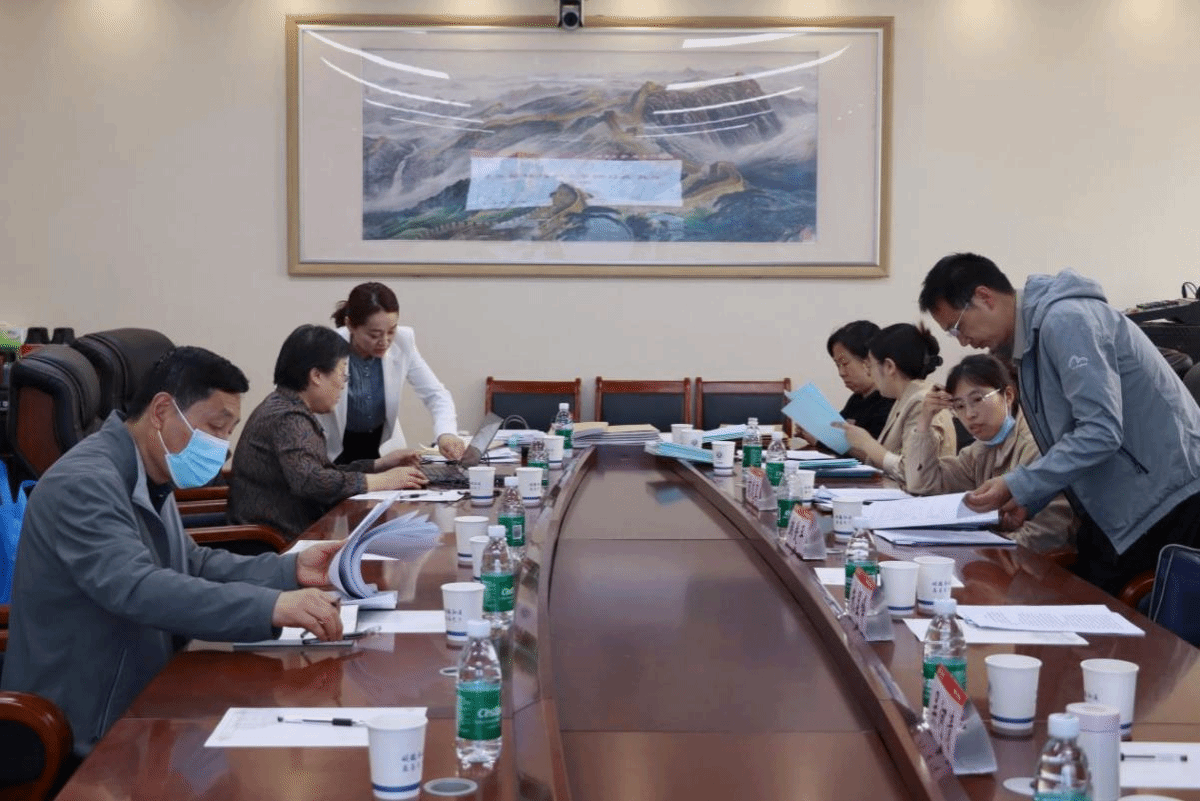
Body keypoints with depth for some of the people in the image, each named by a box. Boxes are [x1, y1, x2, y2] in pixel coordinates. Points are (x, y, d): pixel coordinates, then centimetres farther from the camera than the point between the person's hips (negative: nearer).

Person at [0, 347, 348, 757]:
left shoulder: (151, 478, 9)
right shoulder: (84, 483, -22)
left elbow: (191, 565, 16)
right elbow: (137, 589, -35)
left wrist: (290, 571, -1)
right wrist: (272, 606, -43)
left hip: (138, 708, 9)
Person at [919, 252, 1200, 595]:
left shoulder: (1065, 321, -19)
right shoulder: (1033, 337, 11)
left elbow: (1100, 432, -25)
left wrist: (1017, 487, -21)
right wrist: (1028, 499, 4)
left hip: (1168, 502, -9)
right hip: (1118, 511, 9)